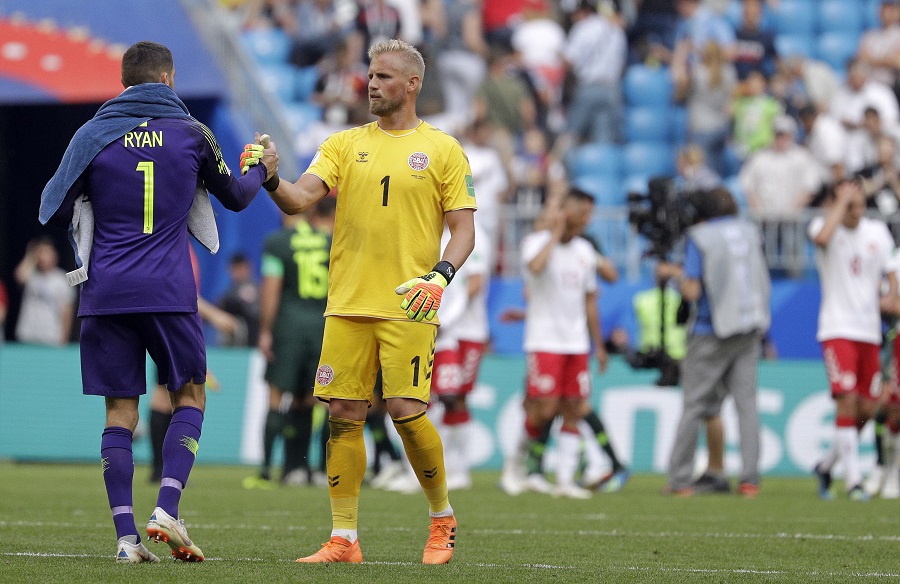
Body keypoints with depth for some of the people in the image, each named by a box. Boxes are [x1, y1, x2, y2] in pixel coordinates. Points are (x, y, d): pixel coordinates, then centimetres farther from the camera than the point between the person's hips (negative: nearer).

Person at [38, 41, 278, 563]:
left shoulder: (93, 135, 3)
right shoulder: (191, 133, 3)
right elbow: (234, 197, 18)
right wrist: (261, 170, 39)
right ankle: (167, 510, -4)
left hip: (105, 293, 1)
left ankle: (127, 536, -4)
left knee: (120, 413, 5)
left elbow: (54, 210, 6)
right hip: (168, 293, -1)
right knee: (190, 397, 13)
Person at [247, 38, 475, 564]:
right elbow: (300, 199, 0)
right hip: (348, 304, 3)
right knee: (344, 414, -1)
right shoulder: (345, 144, 11)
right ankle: (344, 539, 5)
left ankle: (443, 518, 11)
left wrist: (440, 276, -15)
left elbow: (464, 229, 3)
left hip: (408, 308, -3)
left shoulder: (443, 150, 5)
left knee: (407, 411, -11)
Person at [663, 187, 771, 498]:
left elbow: (692, 292, -10)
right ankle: (749, 478, -4)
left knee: (694, 405, 2)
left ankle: (679, 480, 4)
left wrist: (680, 278, 8)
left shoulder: (699, 238, -6)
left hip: (711, 332, -3)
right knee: (746, 401, 3)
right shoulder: (751, 231, 6)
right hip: (751, 328, 4)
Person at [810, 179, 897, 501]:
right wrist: (841, 202, -22)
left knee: (867, 408, 5)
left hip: (870, 329, 5)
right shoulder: (825, 225, -6)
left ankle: (827, 464, 26)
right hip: (837, 328, -5)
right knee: (847, 400, -16)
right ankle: (853, 480, -12)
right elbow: (822, 236, -32)